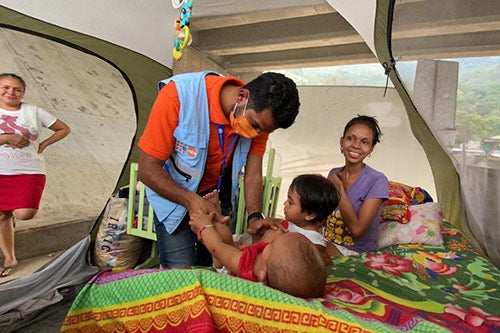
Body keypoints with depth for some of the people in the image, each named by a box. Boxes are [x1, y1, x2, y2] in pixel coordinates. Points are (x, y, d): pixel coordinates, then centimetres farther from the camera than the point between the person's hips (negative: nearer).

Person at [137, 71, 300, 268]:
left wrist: (255, 217, -27)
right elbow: (147, 169, -24)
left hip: (220, 194, 4)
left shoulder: (260, 114, -16)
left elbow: (253, 174, -11)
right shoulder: (179, 95, -29)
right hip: (172, 193, -3)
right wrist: (190, 200, -37)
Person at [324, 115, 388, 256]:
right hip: (326, 244, 6)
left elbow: (357, 229, -21)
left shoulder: (377, 181, -13)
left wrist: (340, 188, -14)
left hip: (356, 253, -5)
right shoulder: (334, 174, 5)